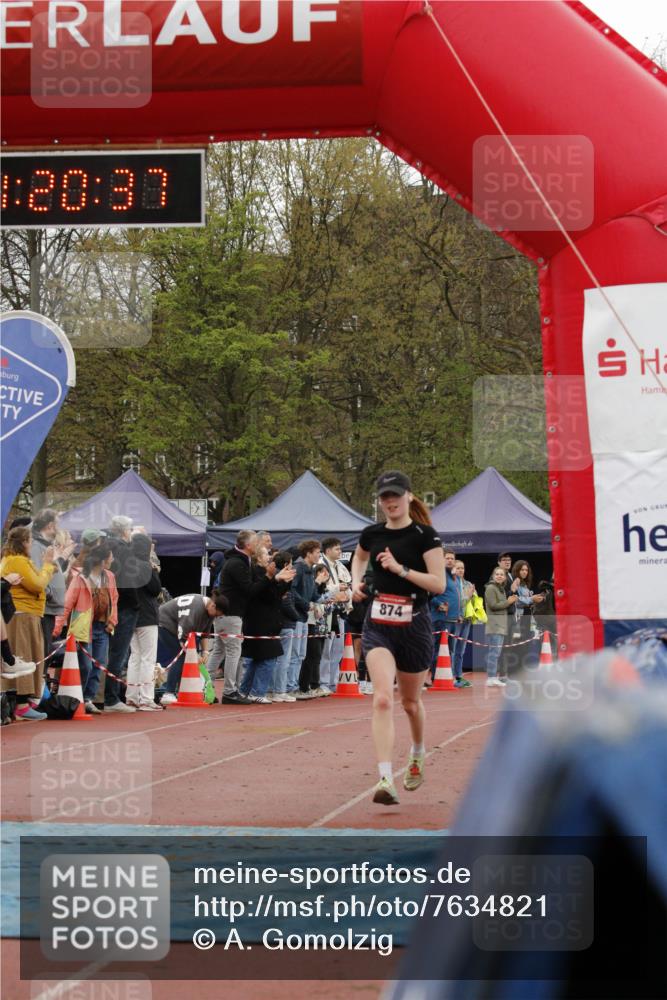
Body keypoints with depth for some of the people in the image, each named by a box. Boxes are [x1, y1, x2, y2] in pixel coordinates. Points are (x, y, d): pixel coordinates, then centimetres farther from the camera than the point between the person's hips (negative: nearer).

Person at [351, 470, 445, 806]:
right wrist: (356, 581, 8)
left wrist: (400, 568, -20)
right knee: (383, 699, -18)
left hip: (414, 627, -2)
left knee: (410, 701, 15)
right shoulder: (372, 534, 5)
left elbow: (439, 583, -13)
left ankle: (417, 754, 47)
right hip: (378, 627, 2)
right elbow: (359, 558, 28)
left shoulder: (424, 535, -7)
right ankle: (385, 779, -27)